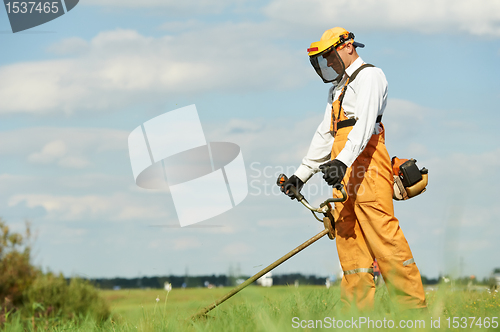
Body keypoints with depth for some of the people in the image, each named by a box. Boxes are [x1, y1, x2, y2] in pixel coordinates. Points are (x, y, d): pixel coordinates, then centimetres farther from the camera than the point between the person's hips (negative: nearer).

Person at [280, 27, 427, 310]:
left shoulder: (369, 76, -1)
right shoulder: (337, 90, 30)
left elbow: (365, 121, -17)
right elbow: (324, 135, 33)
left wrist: (343, 160, -31)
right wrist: (301, 174, 26)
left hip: (365, 159, -9)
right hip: (343, 170, 9)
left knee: (381, 233, -16)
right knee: (348, 238, 2)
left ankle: (414, 306, -18)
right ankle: (358, 308, 1)